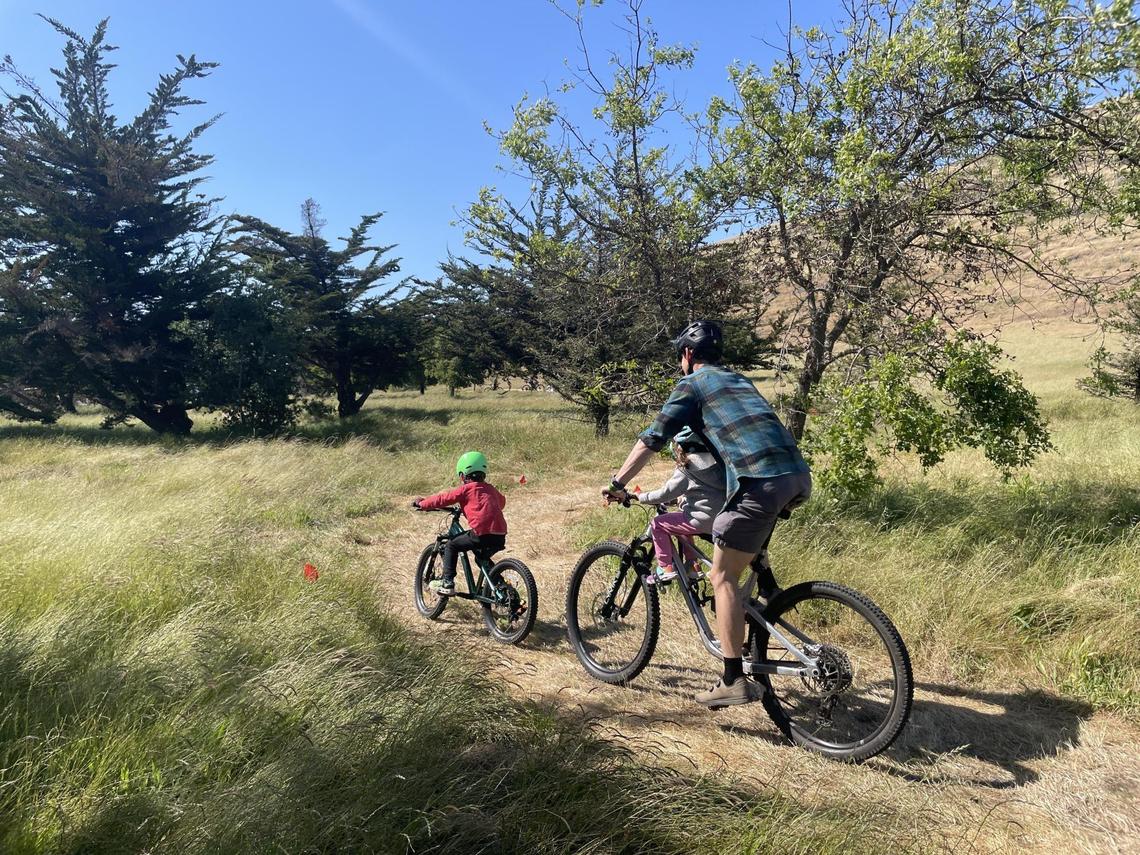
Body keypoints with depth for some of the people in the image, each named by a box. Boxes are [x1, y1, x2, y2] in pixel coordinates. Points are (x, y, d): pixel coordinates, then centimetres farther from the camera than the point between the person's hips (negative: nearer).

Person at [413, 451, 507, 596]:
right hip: (500, 536, 6)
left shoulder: (466, 489, 4)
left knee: (451, 546, 11)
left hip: (482, 534, -6)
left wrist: (423, 504, 21)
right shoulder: (491, 489, 21)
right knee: (482, 557, 32)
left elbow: (444, 498, 8)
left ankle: (447, 582, 5)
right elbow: (502, 501, 39)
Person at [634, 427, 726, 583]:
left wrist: (639, 497, 1)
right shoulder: (716, 464, 9)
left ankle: (666, 569, 1)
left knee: (657, 524, 2)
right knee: (681, 519, 31)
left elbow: (665, 494, -10)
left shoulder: (685, 472, -10)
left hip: (704, 520, -8)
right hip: (721, 517, 8)